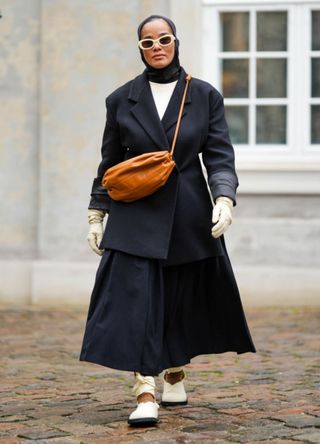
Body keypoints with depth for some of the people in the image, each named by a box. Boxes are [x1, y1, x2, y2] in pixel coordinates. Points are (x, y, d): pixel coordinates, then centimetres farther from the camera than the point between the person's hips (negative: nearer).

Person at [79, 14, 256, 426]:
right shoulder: (121, 99, 5)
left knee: (183, 300, 10)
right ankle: (145, 395, -15)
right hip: (135, 215, -1)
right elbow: (110, 162, 11)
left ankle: (175, 376, 33)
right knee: (135, 297, -13)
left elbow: (219, 155, -2)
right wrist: (96, 214, 9)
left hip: (189, 217, 1)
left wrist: (224, 198, -18)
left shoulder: (205, 96, 3)